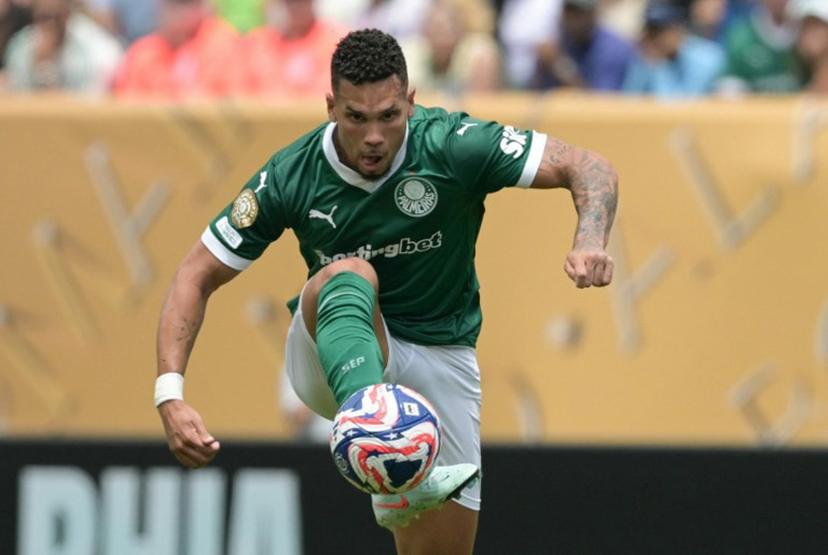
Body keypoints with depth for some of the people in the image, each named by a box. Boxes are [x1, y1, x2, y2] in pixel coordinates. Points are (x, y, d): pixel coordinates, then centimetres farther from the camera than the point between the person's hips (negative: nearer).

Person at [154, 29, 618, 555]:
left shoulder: (452, 145, -18)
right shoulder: (290, 176, -15)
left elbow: (590, 168, -17)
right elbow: (197, 277, -8)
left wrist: (590, 243, -38)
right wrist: (170, 393, -21)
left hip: (441, 355, 1)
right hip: (336, 355, -1)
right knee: (350, 273, -36)